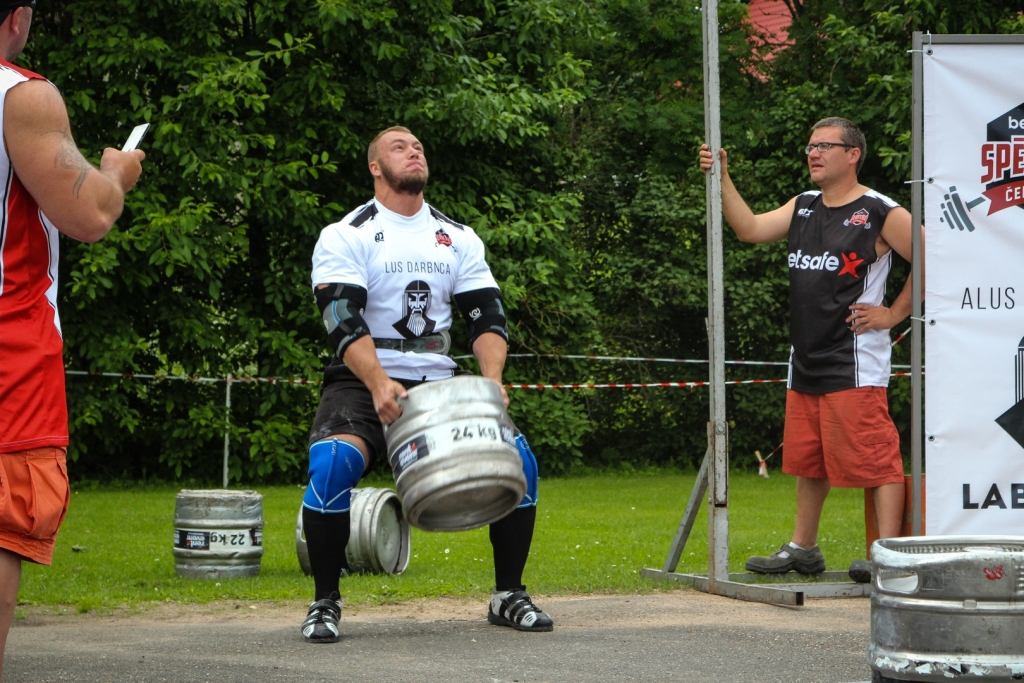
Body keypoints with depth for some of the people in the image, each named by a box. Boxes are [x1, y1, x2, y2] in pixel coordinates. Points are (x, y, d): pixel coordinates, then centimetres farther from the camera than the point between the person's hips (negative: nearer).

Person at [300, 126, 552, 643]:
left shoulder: (458, 239, 12)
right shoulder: (346, 237, -2)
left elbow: (487, 316, 6)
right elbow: (343, 320, -15)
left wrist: (492, 379, -14)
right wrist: (379, 384, -32)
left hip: (439, 384, 4)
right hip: (363, 384, -4)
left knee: (517, 458, -15)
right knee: (333, 463, -32)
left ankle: (508, 596, 2)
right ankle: (325, 604, -15)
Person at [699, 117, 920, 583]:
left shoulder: (879, 213, -7)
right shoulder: (803, 208, 15)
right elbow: (749, 229, 8)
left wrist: (894, 313, -6)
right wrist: (722, 179, 0)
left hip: (855, 364, -8)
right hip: (806, 360, 8)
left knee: (874, 457, -9)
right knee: (806, 458, 15)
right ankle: (803, 548, 26)